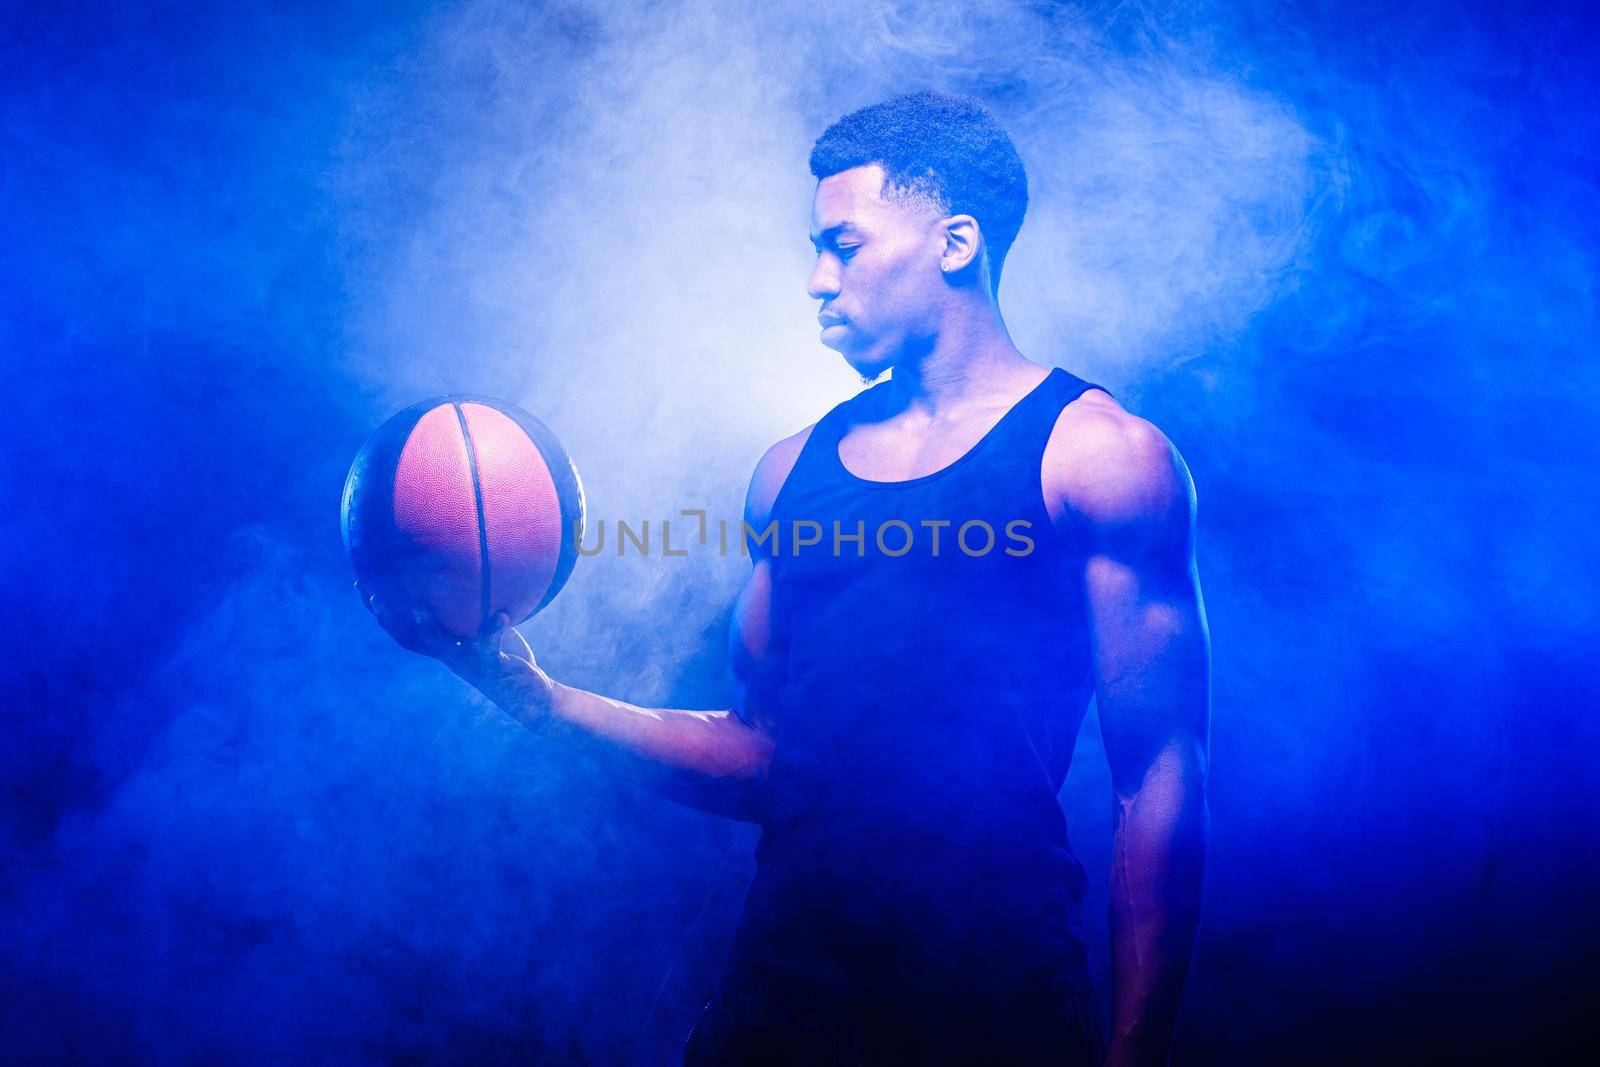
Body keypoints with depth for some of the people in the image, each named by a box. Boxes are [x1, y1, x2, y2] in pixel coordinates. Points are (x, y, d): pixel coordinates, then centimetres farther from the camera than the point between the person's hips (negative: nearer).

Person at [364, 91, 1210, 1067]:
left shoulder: (1100, 455, -5)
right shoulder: (793, 472, 10)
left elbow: (1160, 776, -8)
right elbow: (763, 761, 10)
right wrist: (537, 695, 0)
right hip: (784, 978, 4)